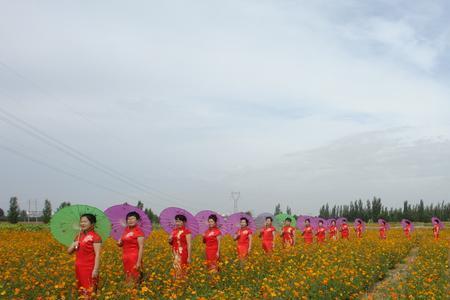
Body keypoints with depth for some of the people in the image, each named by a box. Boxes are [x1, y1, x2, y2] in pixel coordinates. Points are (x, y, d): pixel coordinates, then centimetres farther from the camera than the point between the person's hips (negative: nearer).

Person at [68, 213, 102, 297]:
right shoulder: (78, 236, 13)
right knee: (81, 290, 11)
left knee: (89, 292, -8)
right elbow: (69, 251, 16)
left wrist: (95, 270, -20)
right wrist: (74, 245, -5)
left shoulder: (95, 237, -10)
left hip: (89, 268, -7)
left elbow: (97, 254, -15)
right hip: (79, 268, 8)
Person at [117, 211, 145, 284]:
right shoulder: (126, 230, 11)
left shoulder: (139, 231, -10)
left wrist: (139, 262, -19)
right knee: (128, 279, 9)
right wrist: (119, 243, 0)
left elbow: (141, 247, -14)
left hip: (134, 257, -7)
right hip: (125, 257, 8)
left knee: (134, 279, -7)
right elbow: (123, 242, 24)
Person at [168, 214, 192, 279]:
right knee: (177, 268, 6)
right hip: (175, 253, 6)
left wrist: (189, 257, -14)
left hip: (183, 253, -6)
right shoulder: (174, 231, 10)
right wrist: (170, 241, -3)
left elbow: (189, 245, -11)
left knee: (182, 269, -6)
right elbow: (172, 243, 21)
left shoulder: (187, 231, -9)